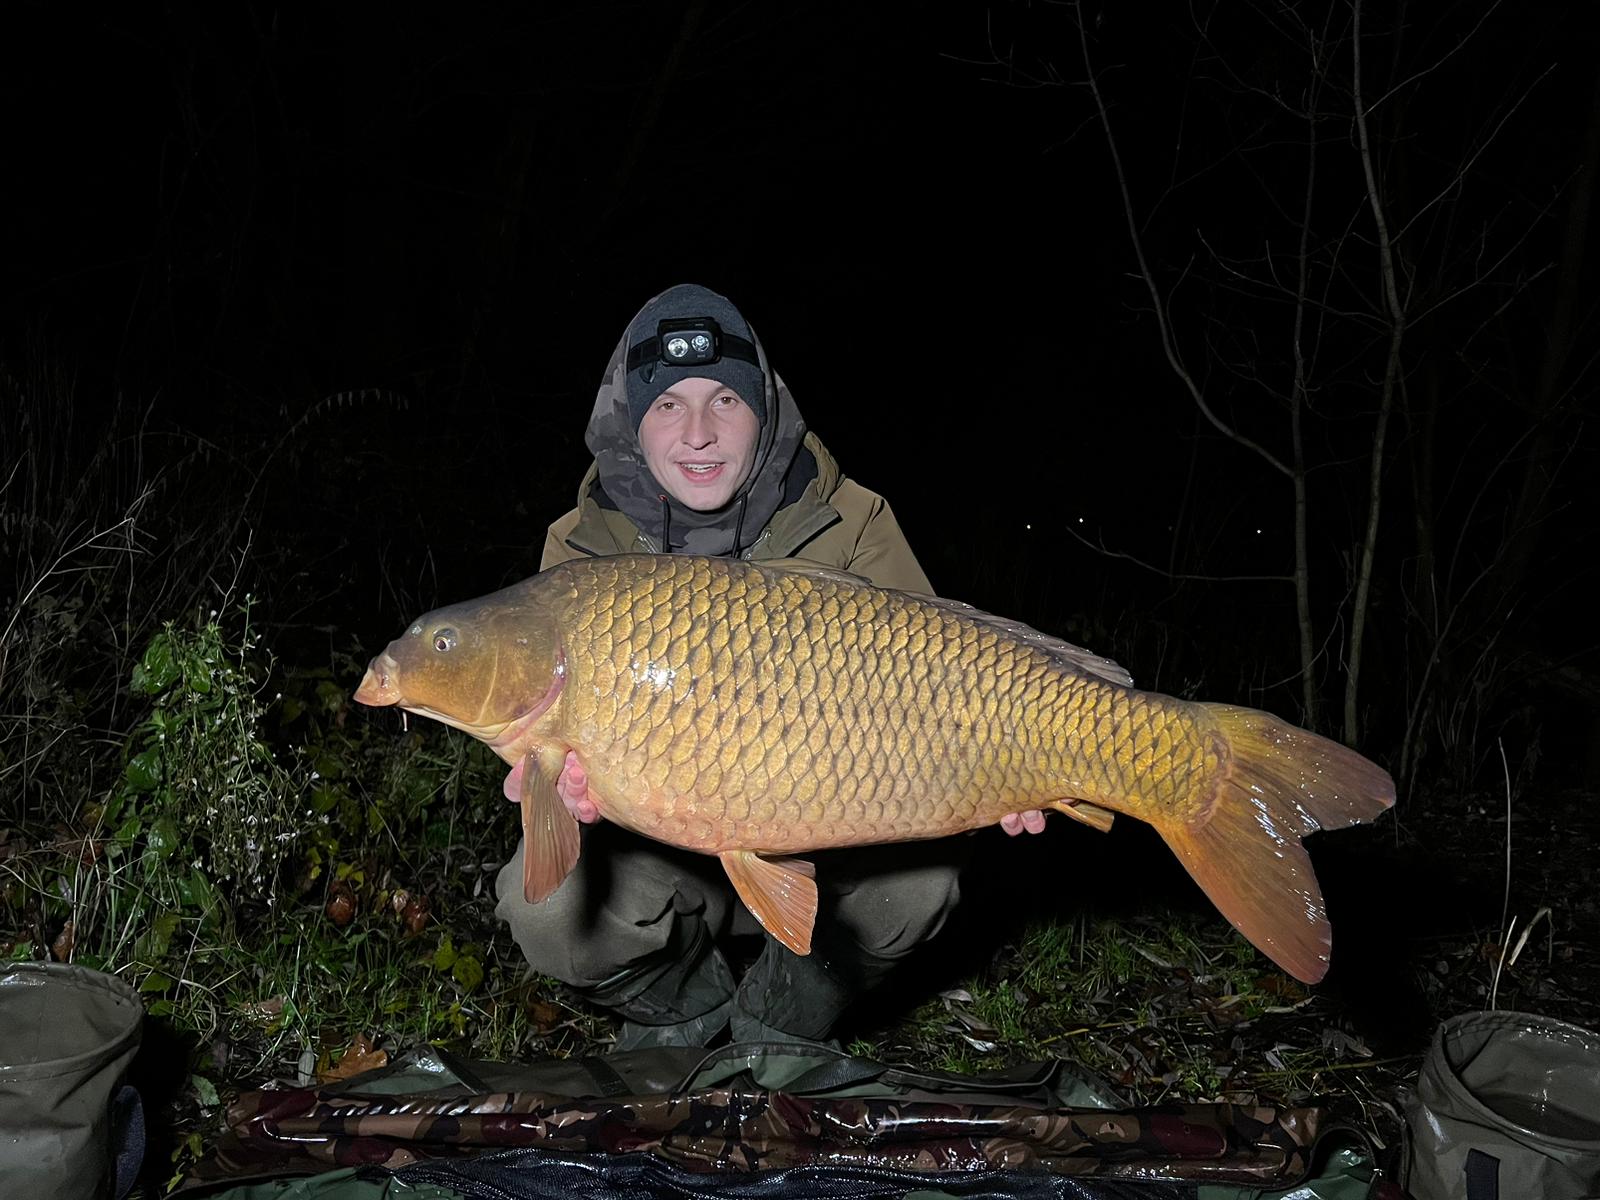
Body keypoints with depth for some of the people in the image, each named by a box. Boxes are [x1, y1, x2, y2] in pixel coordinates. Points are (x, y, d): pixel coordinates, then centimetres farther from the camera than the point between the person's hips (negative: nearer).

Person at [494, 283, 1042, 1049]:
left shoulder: (849, 524, -10)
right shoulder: (583, 551, -8)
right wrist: (571, 777, -38)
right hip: (661, 846, 1)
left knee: (922, 865, -29)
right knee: (546, 901, -27)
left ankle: (786, 1022, 4)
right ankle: (682, 1003, 9)